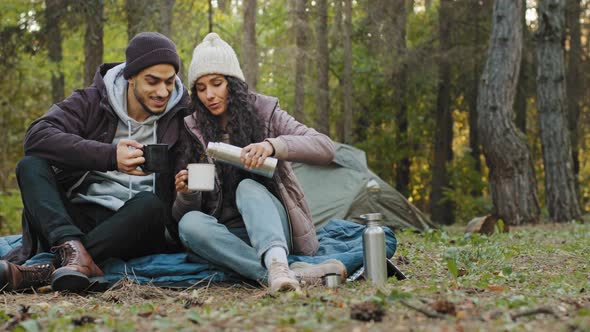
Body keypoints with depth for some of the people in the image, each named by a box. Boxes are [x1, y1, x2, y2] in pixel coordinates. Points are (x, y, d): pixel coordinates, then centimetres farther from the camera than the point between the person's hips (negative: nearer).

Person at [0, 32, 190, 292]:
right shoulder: (92, 102, 3)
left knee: (150, 202, -33)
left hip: (135, 230, -1)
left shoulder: (183, 115, 5)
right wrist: (110, 155, -27)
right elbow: (37, 135, -14)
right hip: (81, 218, 1)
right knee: (31, 166, -19)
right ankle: (73, 251, -45)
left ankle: (46, 271, -43)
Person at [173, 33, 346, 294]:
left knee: (248, 187, -30)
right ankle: (290, 274, -48)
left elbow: (325, 148, -13)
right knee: (190, 223, -30)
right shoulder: (192, 132, 5)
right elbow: (180, 213, 5)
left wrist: (273, 145, -30)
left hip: (274, 229, -1)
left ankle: (277, 263, -61)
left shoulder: (264, 112, 1)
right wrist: (186, 194, -20)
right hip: (227, 237, 2)